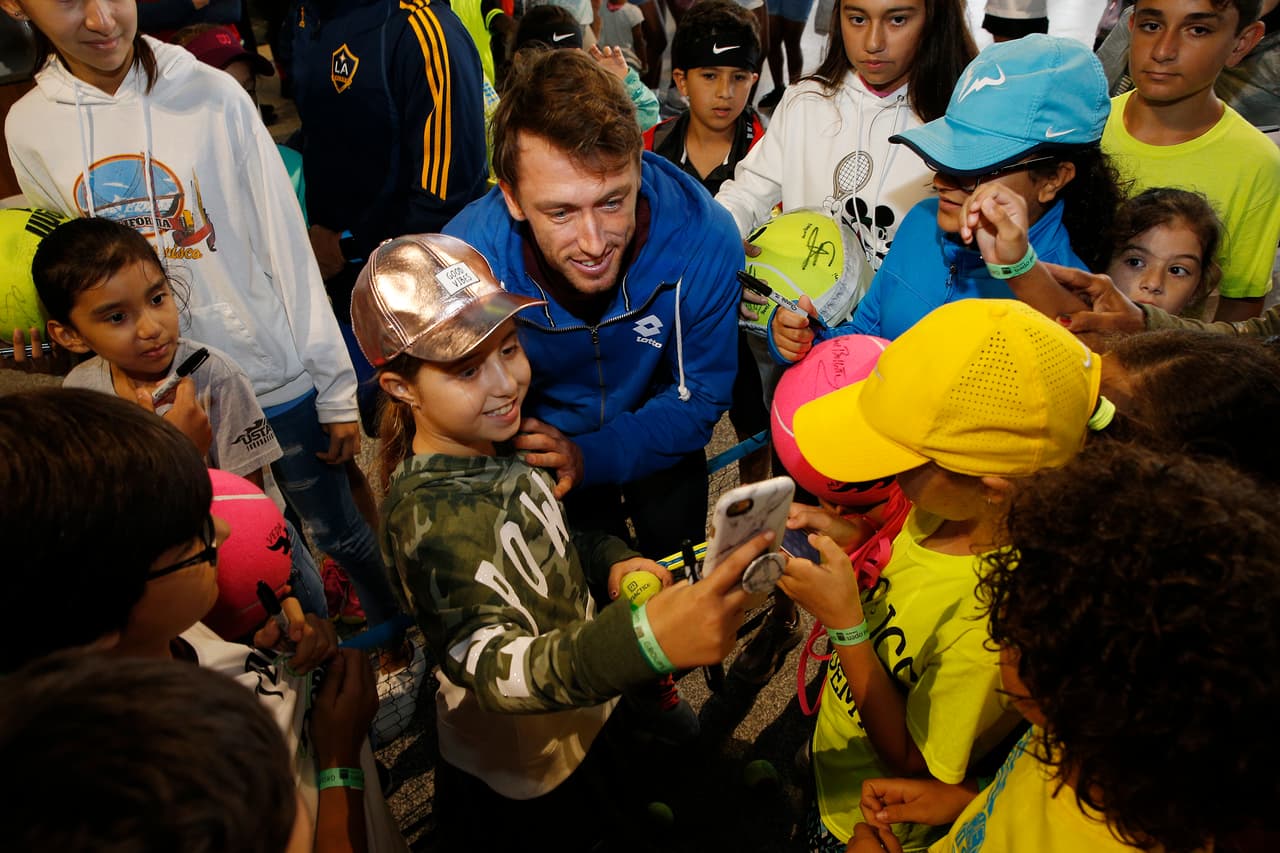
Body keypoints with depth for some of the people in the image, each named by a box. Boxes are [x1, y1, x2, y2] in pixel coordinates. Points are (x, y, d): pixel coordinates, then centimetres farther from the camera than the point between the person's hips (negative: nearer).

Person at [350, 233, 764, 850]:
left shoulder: (497, 444, -10)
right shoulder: (428, 517, -36)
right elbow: (493, 667, -50)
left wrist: (611, 562, -14)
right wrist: (646, 639, -67)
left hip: (581, 712, 7)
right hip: (530, 770, -7)